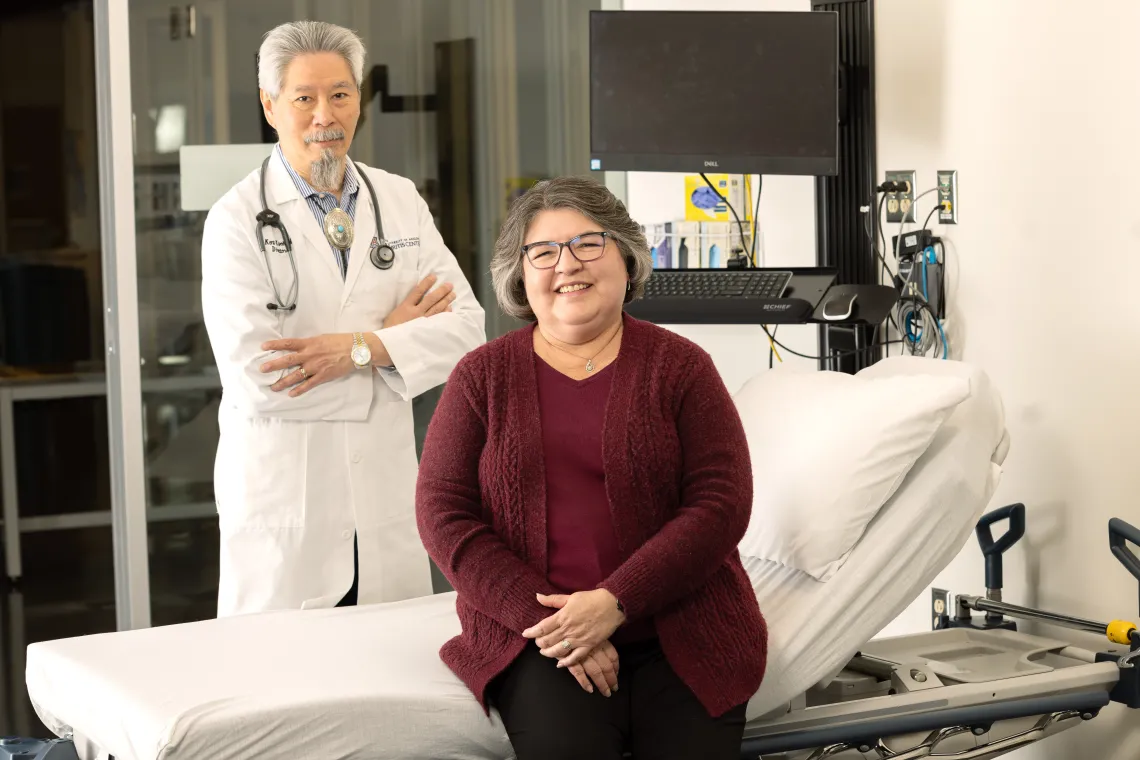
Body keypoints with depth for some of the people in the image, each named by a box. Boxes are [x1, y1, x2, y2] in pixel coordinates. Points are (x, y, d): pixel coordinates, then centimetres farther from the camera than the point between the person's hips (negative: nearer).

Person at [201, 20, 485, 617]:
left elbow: (466, 328, 2)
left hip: (387, 494, 4)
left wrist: (359, 348, -14)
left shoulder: (401, 201, 9)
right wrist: (391, 334, -8)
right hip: (283, 496, -3)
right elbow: (254, 376, -15)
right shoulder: (238, 218, -5)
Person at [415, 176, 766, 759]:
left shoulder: (679, 365, 5)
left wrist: (614, 602, -14)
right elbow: (443, 513, 1)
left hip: (680, 632, 1)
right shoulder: (482, 375, 8)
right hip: (533, 634, 0)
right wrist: (541, 615, -11)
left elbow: (721, 503, -3)